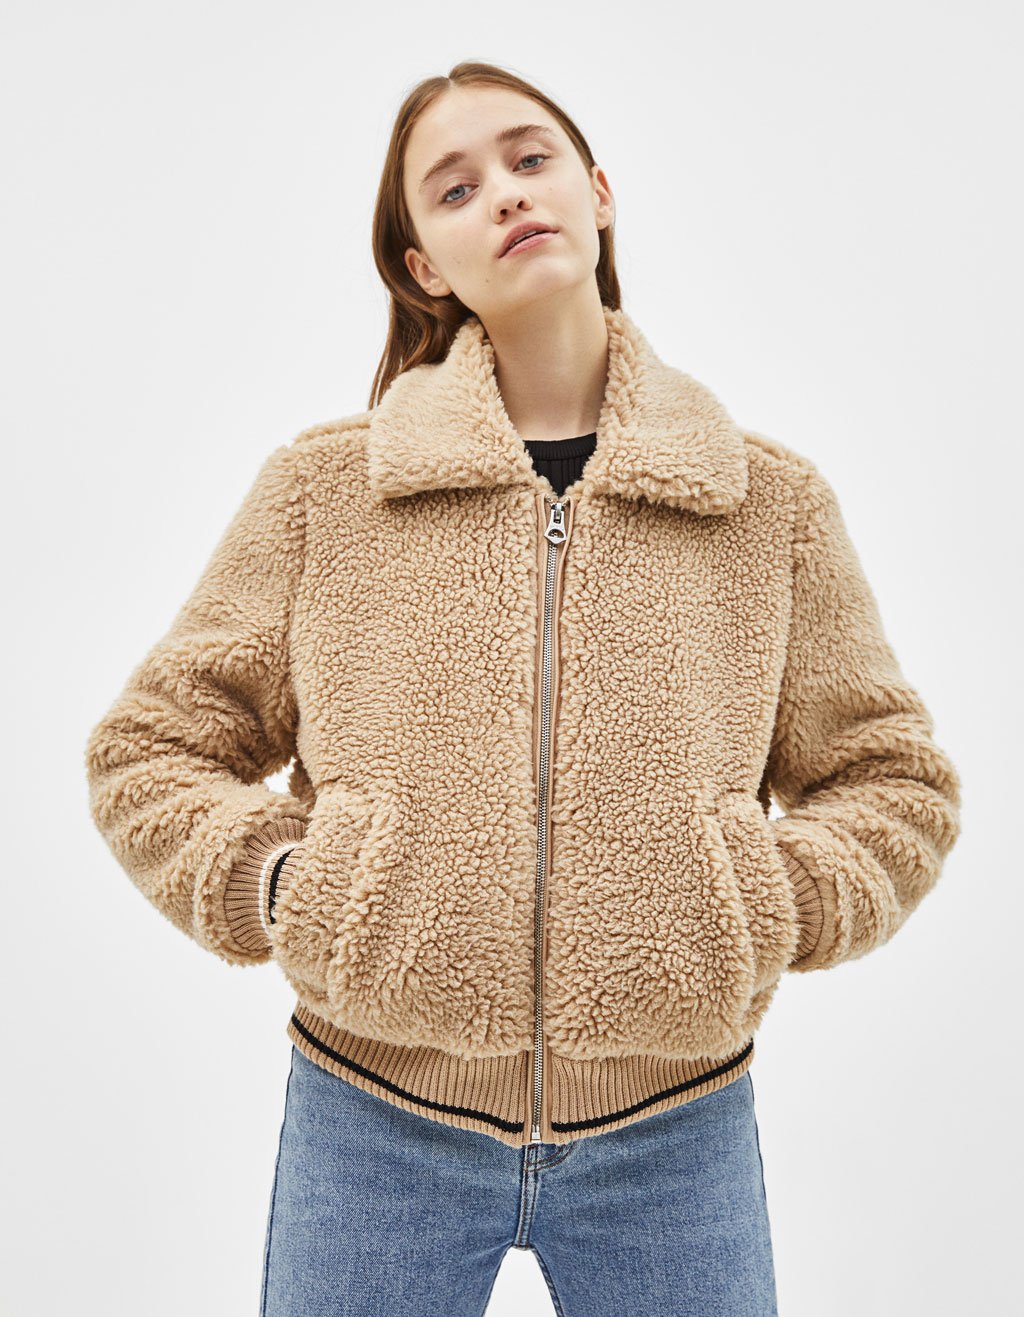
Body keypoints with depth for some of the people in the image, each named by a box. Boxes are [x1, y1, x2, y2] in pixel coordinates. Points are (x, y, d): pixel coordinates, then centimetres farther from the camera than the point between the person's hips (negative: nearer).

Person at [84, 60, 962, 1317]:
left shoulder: (772, 499, 0)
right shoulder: (320, 489, -2)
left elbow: (897, 784, 7)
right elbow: (144, 750, 4)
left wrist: (759, 917, -9)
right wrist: (280, 887, -11)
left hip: (674, 1128, 1)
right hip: (373, 1121, 0)